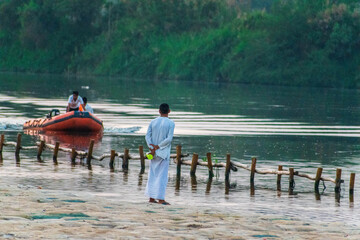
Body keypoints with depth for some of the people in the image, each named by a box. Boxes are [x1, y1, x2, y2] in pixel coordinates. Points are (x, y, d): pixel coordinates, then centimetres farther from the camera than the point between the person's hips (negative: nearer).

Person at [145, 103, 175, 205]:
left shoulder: (153, 122, 5)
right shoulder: (170, 123, -7)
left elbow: (147, 136, -2)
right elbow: (169, 139, -15)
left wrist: (152, 148, -8)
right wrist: (158, 146, -10)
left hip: (153, 152, 4)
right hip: (164, 153, -4)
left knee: (153, 174, 11)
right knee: (162, 175, -2)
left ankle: (151, 197, 12)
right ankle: (160, 198, -8)